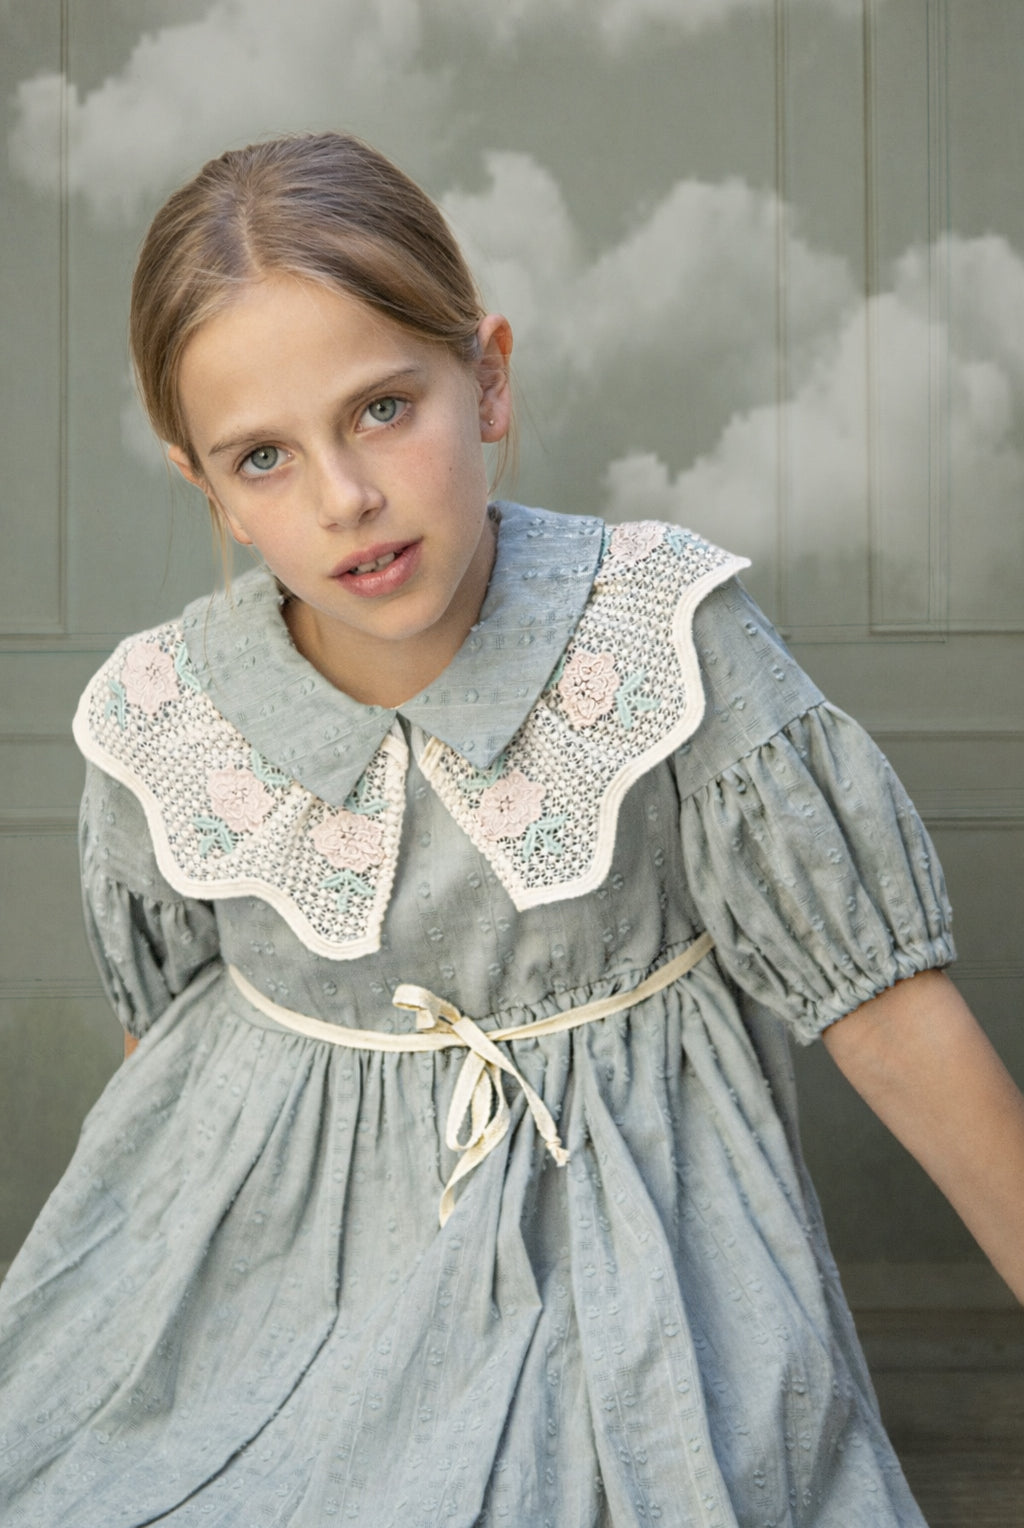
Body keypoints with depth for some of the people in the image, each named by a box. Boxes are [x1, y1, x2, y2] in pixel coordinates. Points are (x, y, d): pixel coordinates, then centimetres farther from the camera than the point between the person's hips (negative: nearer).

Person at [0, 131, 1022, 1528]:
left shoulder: (665, 639, -21)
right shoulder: (163, 730, -13)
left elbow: (886, 1008, -15)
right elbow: (172, 1024, 6)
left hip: (607, 1255, -1)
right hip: (271, 1264, 2)